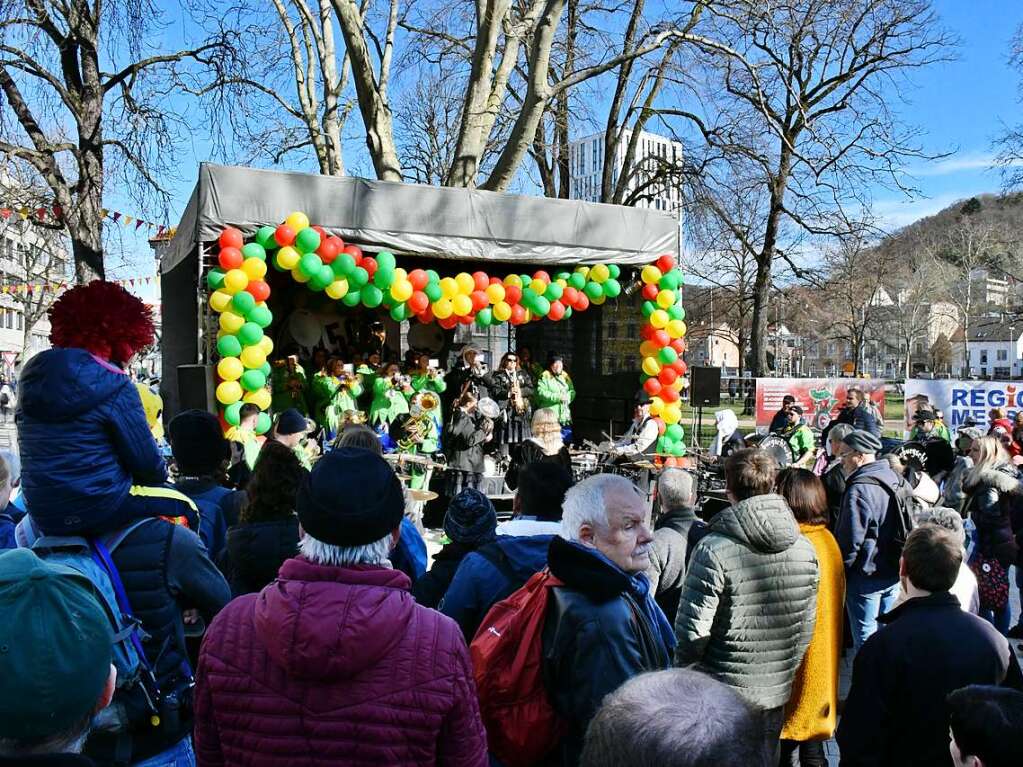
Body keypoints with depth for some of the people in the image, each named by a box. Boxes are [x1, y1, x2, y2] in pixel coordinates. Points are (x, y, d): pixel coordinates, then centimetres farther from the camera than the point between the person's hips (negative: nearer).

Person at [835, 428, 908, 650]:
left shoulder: (860, 489, -21)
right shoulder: (897, 481, 7)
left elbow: (851, 540, -21)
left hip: (866, 577, -9)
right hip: (893, 574, 9)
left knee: (866, 639, 1)